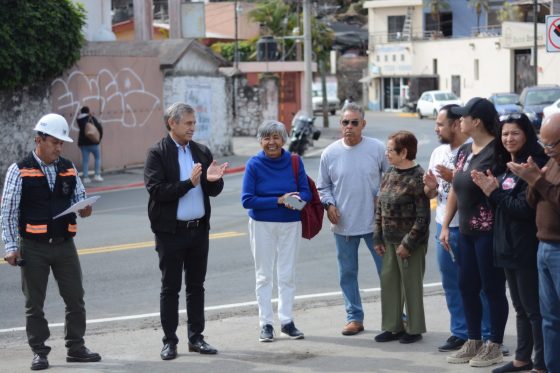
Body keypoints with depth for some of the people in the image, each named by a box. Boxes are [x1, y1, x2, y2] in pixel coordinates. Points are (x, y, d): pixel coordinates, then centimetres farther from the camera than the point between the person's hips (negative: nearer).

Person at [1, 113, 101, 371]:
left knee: (75, 298, 5)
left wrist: (84, 210, -10)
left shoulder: (69, 169, 7)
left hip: (64, 244, 4)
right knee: (34, 302, 5)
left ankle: (75, 347, 16)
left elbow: (80, 199, 15)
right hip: (33, 248, -4)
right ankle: (39, 352, 14)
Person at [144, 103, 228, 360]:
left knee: (196, 287, 11)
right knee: (170, 288, 3)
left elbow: (214, 191, 8)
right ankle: (170, 341, 9)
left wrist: (213, 180, -14)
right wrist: (189, 183, -23)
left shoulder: (202, 152, 8)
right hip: (171, 231, -5)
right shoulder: (157, 154, -7)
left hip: (199, 230, 5)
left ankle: (196, 338, 19)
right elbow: (156, 189, -17)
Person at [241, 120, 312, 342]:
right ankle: (266, 324, 12)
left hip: (290, 224, 1)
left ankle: (287, 321, 15)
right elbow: (247, 200, -14)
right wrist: (279, 200, -21)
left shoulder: (294, 161, -4)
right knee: (264, 275, 6)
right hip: (262, 224, -1)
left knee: (287, 274, 6)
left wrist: (296, 200, -26)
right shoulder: (254, 164, -9)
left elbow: (306, 192, -2)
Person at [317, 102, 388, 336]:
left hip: (375, 222, -2)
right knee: (347, 273, 9)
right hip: (343, 224, 2)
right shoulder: (329, 153, 0)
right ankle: (354, 317, 21)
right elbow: (323, 186, 10)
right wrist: (329, 204, -6)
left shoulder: (377, 149, -4)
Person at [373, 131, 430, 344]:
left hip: (411, 243, -8)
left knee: (411, 285, 2)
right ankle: (393, 327, 23)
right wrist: (378, 238, 9)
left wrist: (408, 243, -18)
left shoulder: (417, 178, -15)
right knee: (389, 282, 12)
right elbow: (380, 209, 14)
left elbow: (423, 216, -17)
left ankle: (414, 329, 14)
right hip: (390, 242, 8)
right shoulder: (389, 175, 9)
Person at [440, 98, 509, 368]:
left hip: (489, 231, -8)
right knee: (467, 287, 13)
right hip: (466, 231, 8)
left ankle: (494, 347, 11)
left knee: (492, 288, 1)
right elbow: (455, 191, 15)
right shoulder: (464, 151, 12)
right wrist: (445, 226, 13)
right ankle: (473, 342, 25)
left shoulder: (496, 152, -13)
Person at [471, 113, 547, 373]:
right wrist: (489, 189, -3)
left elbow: (525, 208, -20)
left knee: (533, 308, -3)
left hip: (527, 248, -9)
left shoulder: (534, 166, -14)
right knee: (520, 307, 17)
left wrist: (494, 193, -14)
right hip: (508, 245, 9)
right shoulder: (505, 167, 12)